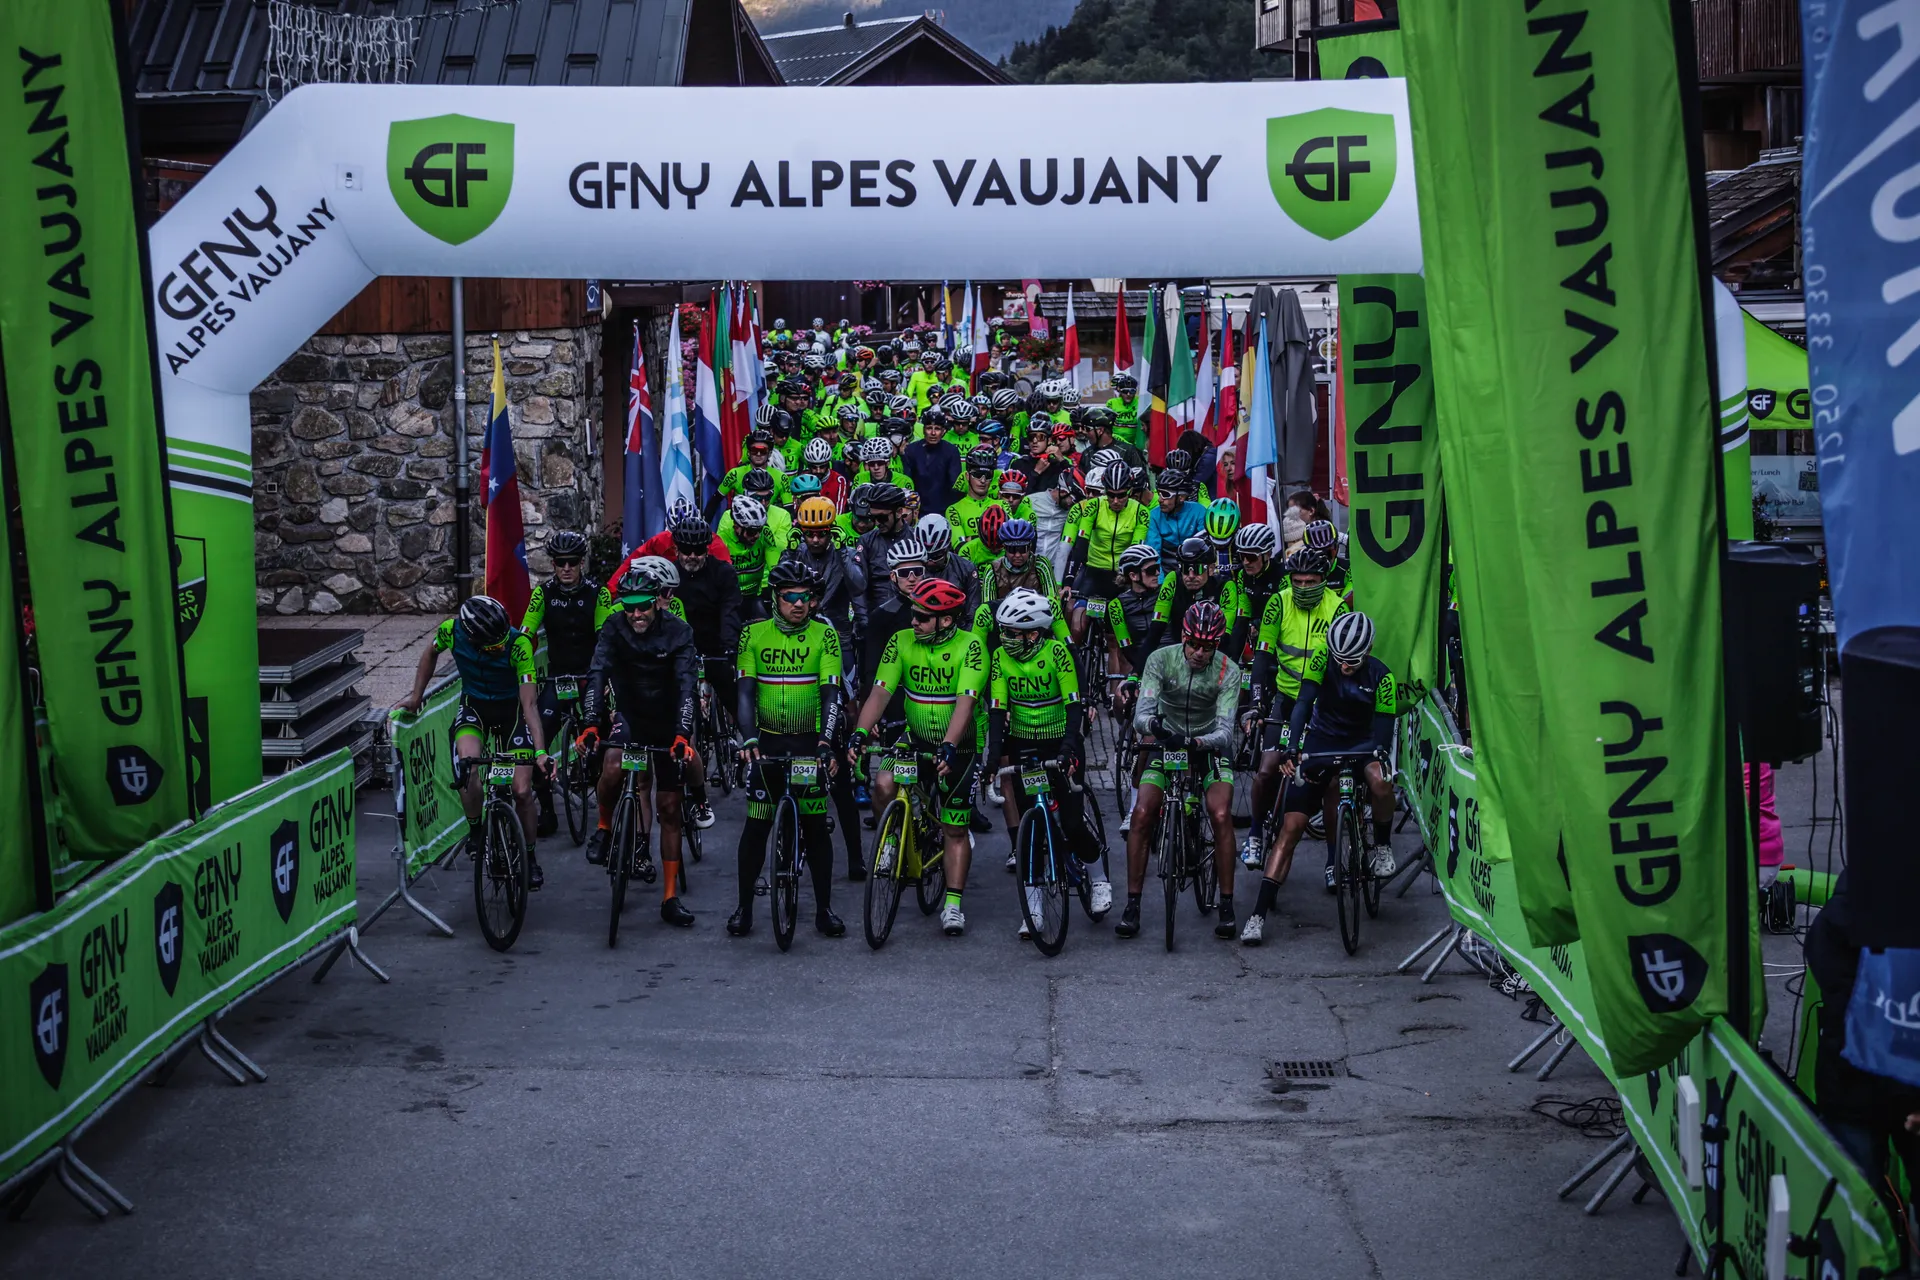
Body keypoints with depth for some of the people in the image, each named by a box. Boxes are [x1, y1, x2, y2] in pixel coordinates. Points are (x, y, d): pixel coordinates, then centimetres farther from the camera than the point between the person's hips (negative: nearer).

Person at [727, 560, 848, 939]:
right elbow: (745, 691, -4)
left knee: (815, 824, 1)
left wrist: (826, 741, -22)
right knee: (756, 823, 1)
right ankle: (744, 907, 12)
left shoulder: (824, 636, -4)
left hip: (809, 742, 0)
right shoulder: (754, 634, -1)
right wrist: (748, 739, -17)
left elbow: (830, 694, -9)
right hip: (767, 742, 1)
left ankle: (824, 909, 10)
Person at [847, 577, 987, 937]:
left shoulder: (969, 646, -19)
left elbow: (965, 702, -29)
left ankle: (953, 906, 11)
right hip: (915, 739, 3)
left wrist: (948, 746, -43)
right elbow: (880, 692, -14)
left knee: (955, 829, 0)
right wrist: (860, 733, -30)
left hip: (957, 746, -2)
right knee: (884, 785, -26)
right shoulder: (902, 642, -9)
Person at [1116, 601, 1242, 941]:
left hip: (1209, 745, -1)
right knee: (1142, 815, -16)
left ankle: (1226, 906, -10)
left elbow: (1225, 731, -26)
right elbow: (1141, 714, -25)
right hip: (1166, 741, 1)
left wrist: (1193, 742, -46)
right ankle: (1132, 905, -6)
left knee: (1221, 816, -22)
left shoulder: (1228, 671, -19)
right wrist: (1152, 725, -50)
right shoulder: (1161, 660, -17)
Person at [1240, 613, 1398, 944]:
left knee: (1381, 782, -35)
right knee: (1291, 826, -10)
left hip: (1361, 744, 0)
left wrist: (1380, 758, -37)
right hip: (1321, 741, 0)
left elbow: (1383, 729, -18)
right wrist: (1291, 749, -39)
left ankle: (1381, 846, -4)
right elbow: (1304, 702, -26)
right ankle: (1259, 914, -10)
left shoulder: (1380, 675, -17)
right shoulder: (1323, 656, -17)